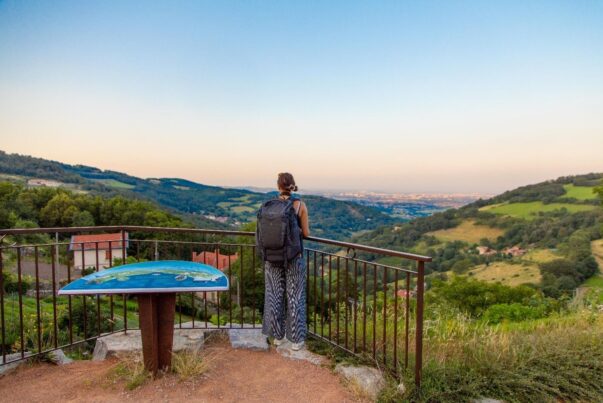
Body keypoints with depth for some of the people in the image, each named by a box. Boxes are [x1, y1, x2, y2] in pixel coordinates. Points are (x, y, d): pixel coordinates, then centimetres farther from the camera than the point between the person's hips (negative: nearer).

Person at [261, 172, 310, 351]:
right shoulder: (300, 205, -9)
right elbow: (306, 233, -6)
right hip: (294, 255, -2)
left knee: (275, 295, 15)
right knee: (294, 296, 9)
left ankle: (277, 335, 26)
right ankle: (296, 339, 17)